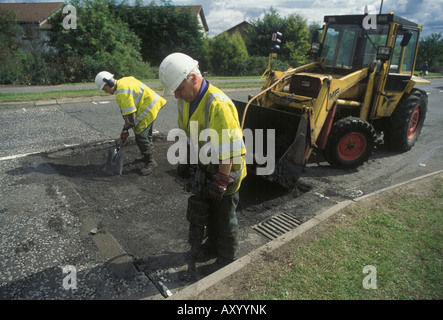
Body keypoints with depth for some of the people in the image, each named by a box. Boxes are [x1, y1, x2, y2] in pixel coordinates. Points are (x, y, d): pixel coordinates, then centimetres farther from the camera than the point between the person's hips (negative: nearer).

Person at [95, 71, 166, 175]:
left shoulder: (122, 93, -22)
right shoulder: (123, 81, 9)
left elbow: (129, 115, -22)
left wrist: (125, 130, -11)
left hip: (149, 108, -11)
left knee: (140, 136, -9)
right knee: (147, 134, 23)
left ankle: (150, 162, 3)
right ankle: (149, 156, 40)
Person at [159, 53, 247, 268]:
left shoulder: (218, 105, -33)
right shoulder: (185, 99, -4)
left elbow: (228, 149, -31)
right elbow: (186, 133, 9)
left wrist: (220, 181, -24)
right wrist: (185, 162, 9)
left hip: (227, 169, -8)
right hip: (206, 167, 8)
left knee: (225, 215, 9)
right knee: (209, 208, 23)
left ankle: (228, 259, 33)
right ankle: (212, 247, 47)